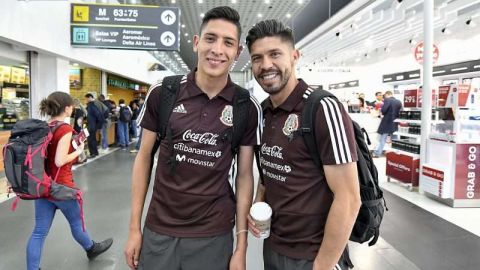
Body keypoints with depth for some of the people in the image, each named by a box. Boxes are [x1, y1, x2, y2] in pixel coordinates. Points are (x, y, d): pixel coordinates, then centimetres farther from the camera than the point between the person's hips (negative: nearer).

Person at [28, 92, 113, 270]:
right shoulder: (65, 129, -19)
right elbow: (59, 161, -22)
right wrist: (78, 151, -11)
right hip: (60, 186, -6)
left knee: (40, 231, 11)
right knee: (76, 221, 17)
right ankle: (91, 249, 41)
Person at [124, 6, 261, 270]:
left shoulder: (247, 107, -8)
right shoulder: (162, 93, -8)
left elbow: (244, 175, -3)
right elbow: (144, 157, 1)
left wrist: (241, 247, -4)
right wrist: (134, 227, 0)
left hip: (213, 234, 0)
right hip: (159, 229, 1)